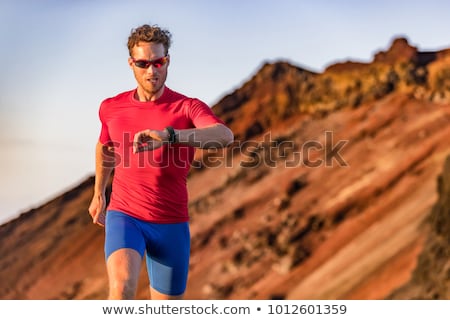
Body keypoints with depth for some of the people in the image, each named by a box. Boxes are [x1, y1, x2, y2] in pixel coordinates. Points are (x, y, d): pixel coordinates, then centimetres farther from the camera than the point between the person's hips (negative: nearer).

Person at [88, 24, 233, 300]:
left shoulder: (188, 108, -8)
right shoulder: (111, 108, 3)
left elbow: (225, 136, -30)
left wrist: (168, 134, -43)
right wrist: (99, 193, 33)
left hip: (171, 224, 0)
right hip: (124, 216, 1)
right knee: (122, 287, -29)